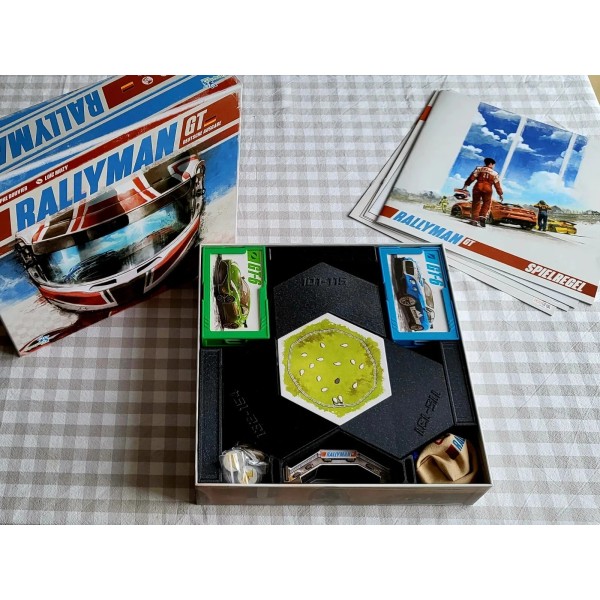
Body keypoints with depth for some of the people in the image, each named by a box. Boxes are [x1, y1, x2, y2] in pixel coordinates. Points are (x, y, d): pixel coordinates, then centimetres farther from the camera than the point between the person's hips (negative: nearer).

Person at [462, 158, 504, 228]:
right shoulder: (494, 173, 13)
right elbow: (497, 184, 13)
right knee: (486, 203, 11)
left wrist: (466, 185, -1)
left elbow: (472, 177, 0)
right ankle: (482, 217, -9)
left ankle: (474, 220, -1)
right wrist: (501, 194, 19)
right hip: (488, 189, 0)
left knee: (476, 203, 5)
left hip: (478, 187, 0)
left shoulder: (479, 169, 11)